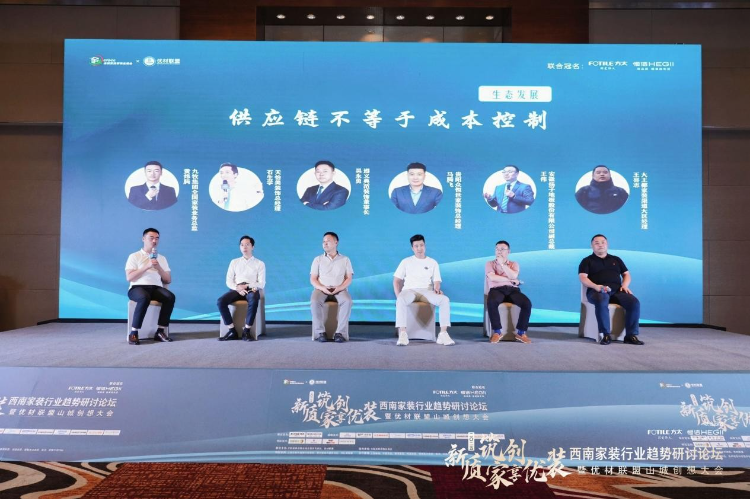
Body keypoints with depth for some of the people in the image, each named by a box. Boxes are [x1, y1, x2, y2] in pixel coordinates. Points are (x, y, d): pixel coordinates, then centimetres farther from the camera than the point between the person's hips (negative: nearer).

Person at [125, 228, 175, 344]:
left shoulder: (162, 258, 21)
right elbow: (129, 277, -3)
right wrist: (146, 267, -10)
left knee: (170, 297, -30)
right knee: (145, 298, -40)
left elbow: (168, 280, 15)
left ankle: (160, 331, -24)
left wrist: (158, 268, -1)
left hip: (156, 288, 4)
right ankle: (133, 333, -30)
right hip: (137, 287, -3)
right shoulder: (134, 256, 10)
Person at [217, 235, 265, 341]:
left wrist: (246, 286, -13)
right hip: (236, 290, 3)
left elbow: (261, 284, 2)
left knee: (254, 300, -40)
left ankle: (246, 331, -31)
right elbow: (229, 281, 11)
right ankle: (232, 331, -23)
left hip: (251, 289, -3)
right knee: (220, 301, -28)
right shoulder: (234, 262, 19)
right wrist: (237, 288, -11)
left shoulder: (260, 264, 12)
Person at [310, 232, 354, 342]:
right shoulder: (318, 259, 11)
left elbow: (349, 278, 4)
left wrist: (339, 288, -15)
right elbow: (313, 279, 5)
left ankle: (340, 332, -29)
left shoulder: (345, 259, 11)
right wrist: (322, 288, -15)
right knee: (314, 301, -34)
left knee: (347, 301, -34)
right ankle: (320, 332, -26)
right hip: (321, 289, 0)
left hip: (339, 290, 0)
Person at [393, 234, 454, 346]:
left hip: (427, 291, 2)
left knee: (445, 300, -29)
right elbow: (397, 280, 9)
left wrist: (437, 289, -16)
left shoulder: (433, 263, 15)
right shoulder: (406, 261, 12)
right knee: (401, 301, -39)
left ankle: (443, 334, -32)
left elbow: (436, 281, 9)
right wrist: (398, 296, -7)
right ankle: (403, 334, -40)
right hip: (409, 290, -1)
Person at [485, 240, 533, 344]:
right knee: (491, 302, -39)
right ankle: (496, 332, -24)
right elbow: (492, 278, -7)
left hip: (512, 290, 2)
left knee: (527, 303, -29)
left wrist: (502, 264, -5)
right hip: (497, 289, -2)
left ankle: (521, 332, -18)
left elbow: (513, 276, -5)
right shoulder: (489, 264, 14)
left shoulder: (514, 264, 19)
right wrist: (511, 280, -4)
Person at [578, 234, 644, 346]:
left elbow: (626, 274, 25)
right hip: (597, 291, -3)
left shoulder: (616, 260, 27)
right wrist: (596, 286, -17)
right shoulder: (587, 261, 15)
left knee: (634, 302, -25)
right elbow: (583, 277, 2)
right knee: (601, 302, -40)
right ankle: (605, 335, -34)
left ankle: (631, 335, -20)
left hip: (617, 290, 4)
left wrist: (625, 285, 2)